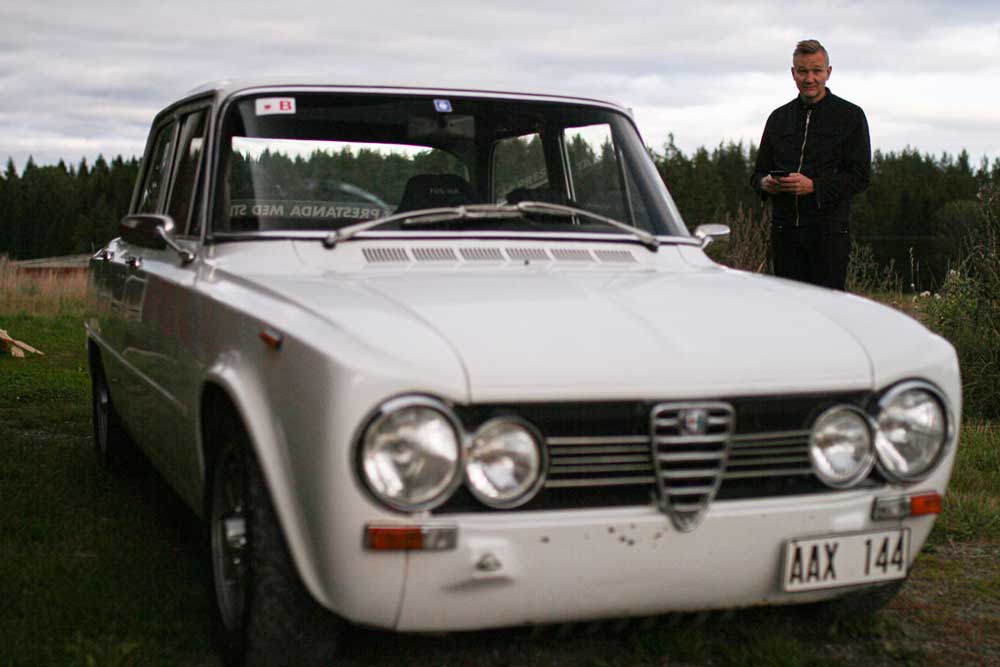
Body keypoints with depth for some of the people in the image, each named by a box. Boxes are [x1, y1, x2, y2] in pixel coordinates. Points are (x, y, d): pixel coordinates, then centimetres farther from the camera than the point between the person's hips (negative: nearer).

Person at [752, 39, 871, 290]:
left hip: (829, 230, -4)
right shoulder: (779, 117, 16)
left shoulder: (850, 116, 4)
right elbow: (759, 171, 21)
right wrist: (765, 182, -4)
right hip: (784, 229, 4)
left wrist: (814, 185, -16)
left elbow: (860, 176, -2)